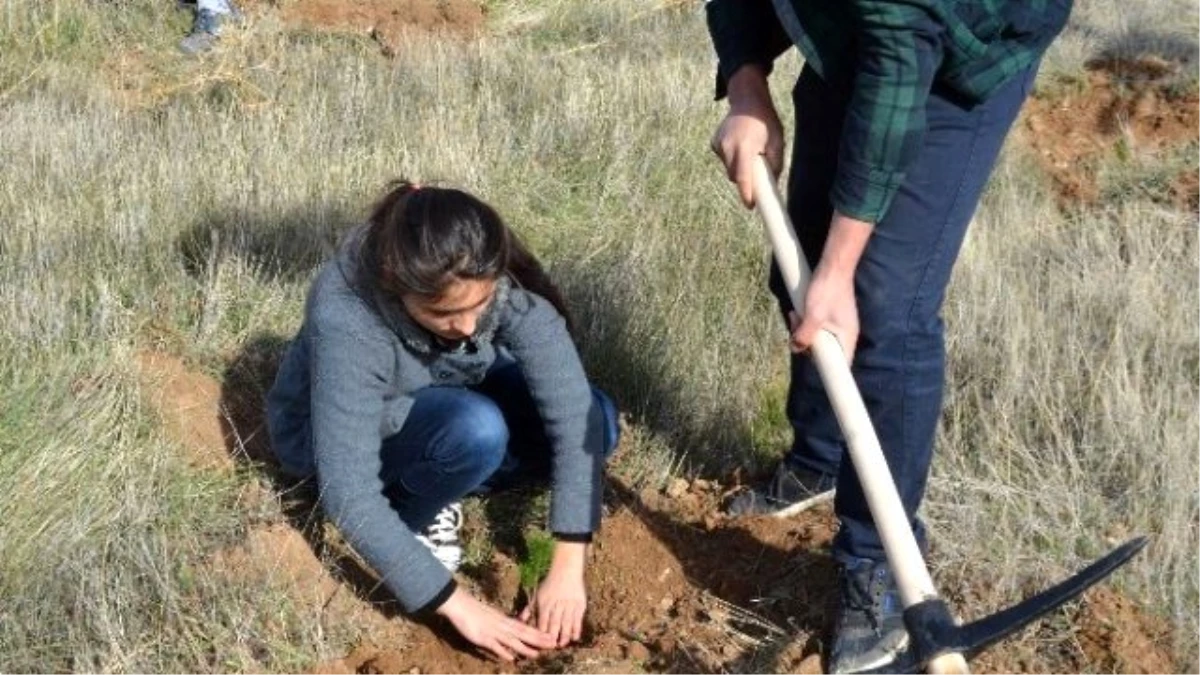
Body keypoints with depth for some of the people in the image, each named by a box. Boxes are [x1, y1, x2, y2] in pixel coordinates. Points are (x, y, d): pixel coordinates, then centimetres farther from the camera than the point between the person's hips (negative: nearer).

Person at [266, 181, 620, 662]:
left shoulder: (503, 279, -30)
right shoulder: (346, 321, -40)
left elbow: (572, 408, -31)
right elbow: (349, 495, -40)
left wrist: (568, 567, -36)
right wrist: (459, 607, -39)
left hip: (453, 396, 5)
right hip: (334, 433, -4)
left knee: (596, 421, -19)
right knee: (476, 430, -36)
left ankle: (435, 480, 0)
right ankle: (410, 514, -5)